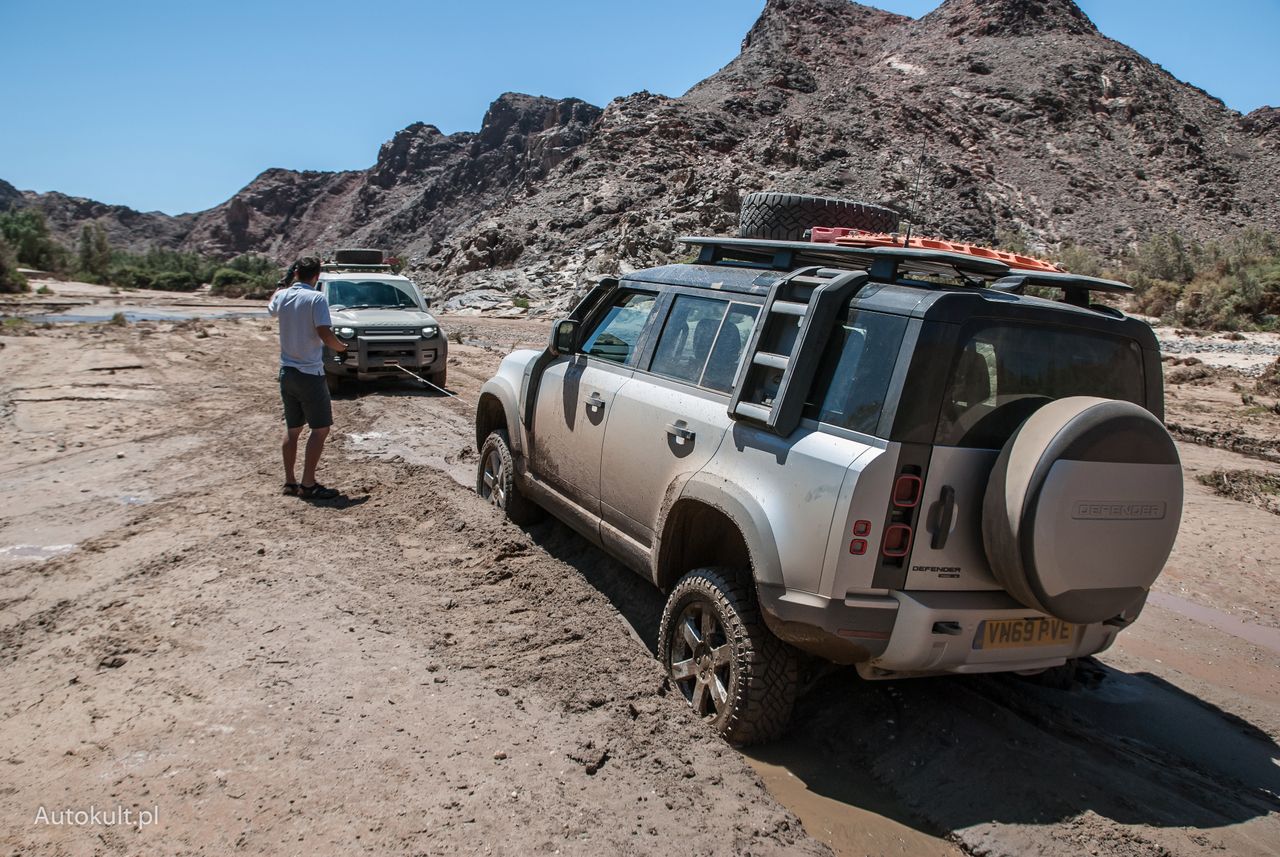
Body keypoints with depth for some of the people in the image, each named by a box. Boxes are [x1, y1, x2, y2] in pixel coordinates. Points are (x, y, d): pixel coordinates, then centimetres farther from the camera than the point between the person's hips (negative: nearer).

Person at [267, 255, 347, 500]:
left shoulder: (283, 296, 4)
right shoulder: (316, 298, -15)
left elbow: (271, 309, 28)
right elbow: (325, 334, -22)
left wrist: (283, 283, 35)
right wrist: (342, 346, -3)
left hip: (287, 372, 7)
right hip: (310, 373, -7)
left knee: (292, 429, 15)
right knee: (320, 429, 1)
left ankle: (290, 482, 20)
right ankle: (308, 484, -1)